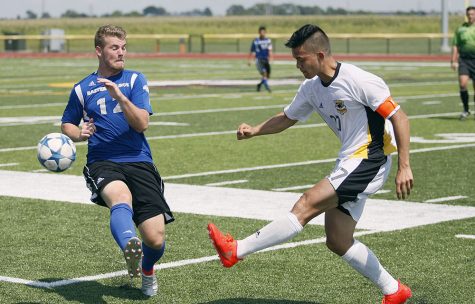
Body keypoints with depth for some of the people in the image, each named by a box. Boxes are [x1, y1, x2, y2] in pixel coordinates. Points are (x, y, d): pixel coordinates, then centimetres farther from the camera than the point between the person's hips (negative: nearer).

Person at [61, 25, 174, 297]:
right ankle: (130, 247, -68)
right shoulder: (82, 89, 12)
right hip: (103, 163, -1)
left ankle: (147, 270, 26)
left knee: (155, 238, -9)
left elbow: (142, 124, -4)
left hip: (139, 161, 1)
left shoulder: (135, 80, 9)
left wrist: (119, 96, -19)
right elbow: (67, 124, 27)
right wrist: (80, 134, 4)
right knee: (122, 199, -39)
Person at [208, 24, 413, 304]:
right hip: (349, 163, 9)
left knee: (307, 204, -18)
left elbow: (399, 117, -16)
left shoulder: (359, 80, -18)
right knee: (338, 241, 7)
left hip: (370, 160, -9)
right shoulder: (312, 88, 7)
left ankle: (237, 250, -16)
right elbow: (288, 118, 21)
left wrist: (404, 167, -20)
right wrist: (255, 130, 2)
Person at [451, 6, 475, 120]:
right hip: (464, 59, 0)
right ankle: (465, 110, -1)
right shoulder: (461, 29, 8)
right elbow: (455, 45, 9)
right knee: (463, 83, -15)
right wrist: (453, 60, 1)